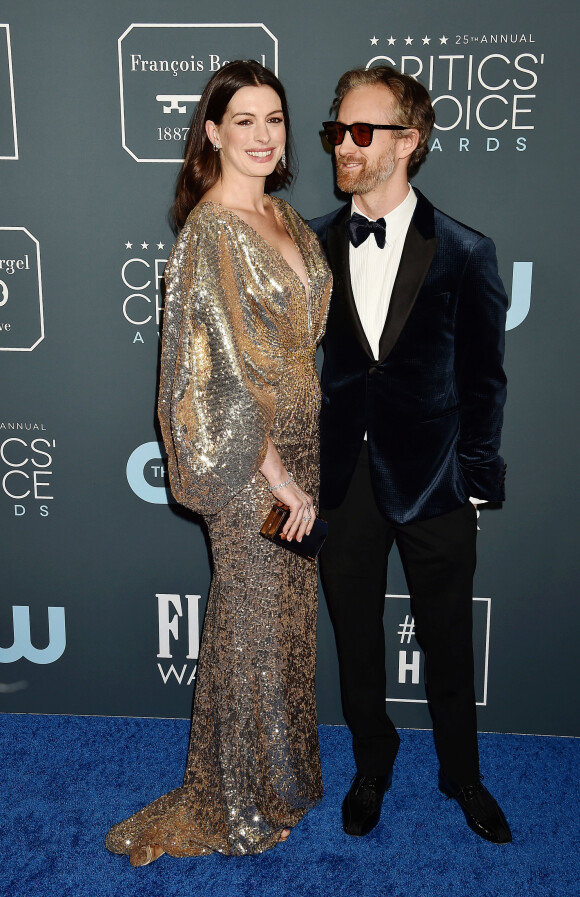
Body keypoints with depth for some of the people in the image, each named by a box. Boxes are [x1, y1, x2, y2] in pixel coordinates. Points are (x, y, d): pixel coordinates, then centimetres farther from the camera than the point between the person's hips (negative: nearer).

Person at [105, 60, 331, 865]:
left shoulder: (283, 220, 10)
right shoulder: (209, 231, -15)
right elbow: (223, 369, -19)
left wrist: (308, 458, 11)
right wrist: (275, 474, -18)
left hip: (300, 437, 8)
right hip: (247, 456, -8)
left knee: (291, 610, 18)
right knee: (252, 621, 5)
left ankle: (283, 769, 39)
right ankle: (240, 806, 26)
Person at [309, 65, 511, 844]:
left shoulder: (465, 253, -5)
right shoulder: (311, 246, 1)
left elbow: (483, 378, -1)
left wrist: (475, 481, -3)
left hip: (433, 486, -1)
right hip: (343, 482, 2)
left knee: (448, 647, 14)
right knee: (357, 643, 17)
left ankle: (463, 776, 39)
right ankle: (372, 767, 41)